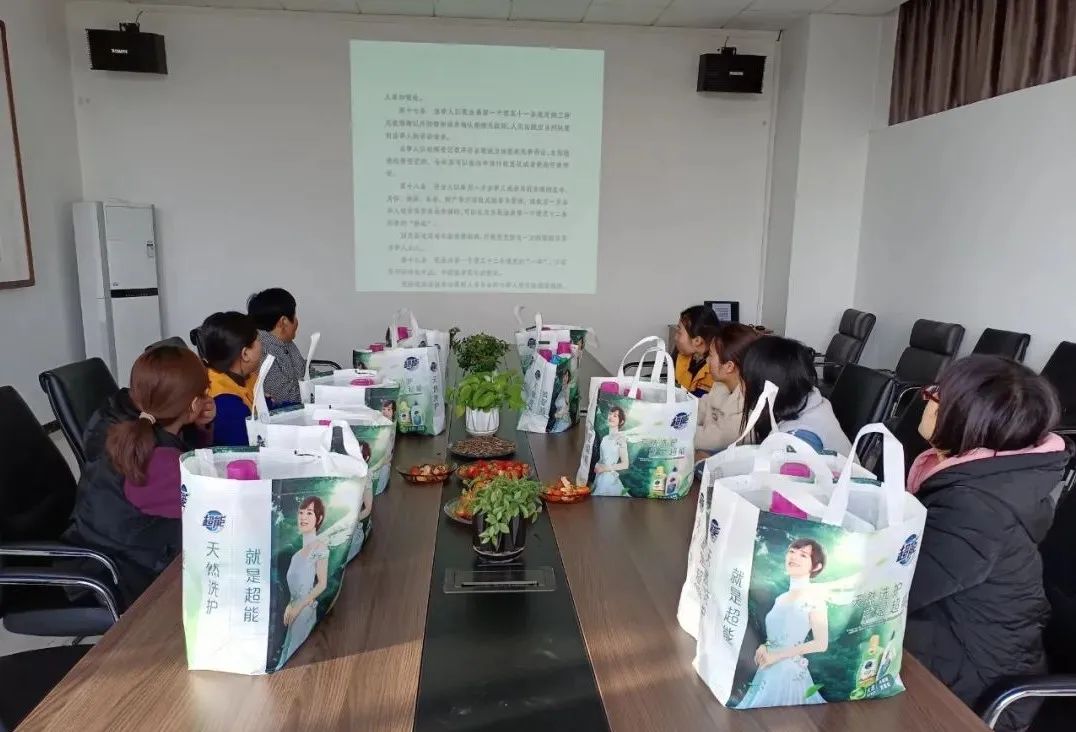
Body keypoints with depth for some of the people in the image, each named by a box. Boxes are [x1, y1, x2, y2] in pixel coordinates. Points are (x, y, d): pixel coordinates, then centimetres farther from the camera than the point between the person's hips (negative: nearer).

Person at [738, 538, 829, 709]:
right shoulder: (781, 598, 11)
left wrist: (776, 655, -13)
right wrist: (764, 648, -1)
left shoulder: (814, 596, -9)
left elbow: (821, 644, -14)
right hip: (767, 672, 7)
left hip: (788, 672, -7)